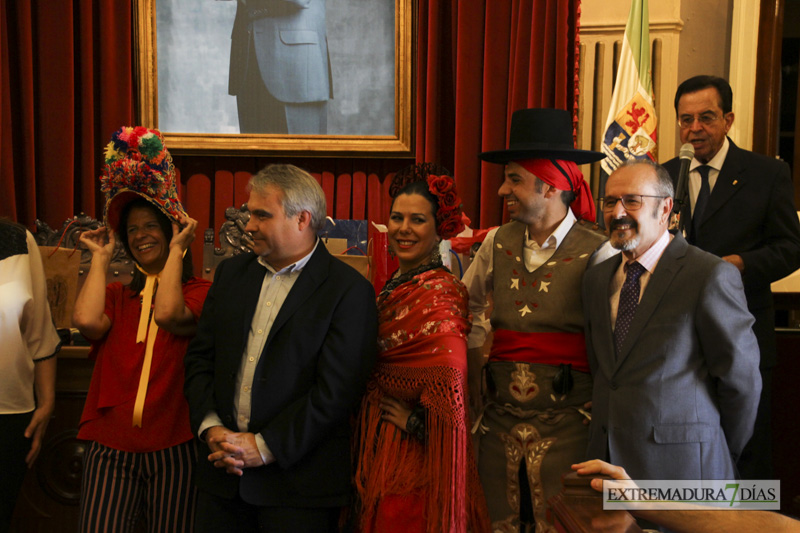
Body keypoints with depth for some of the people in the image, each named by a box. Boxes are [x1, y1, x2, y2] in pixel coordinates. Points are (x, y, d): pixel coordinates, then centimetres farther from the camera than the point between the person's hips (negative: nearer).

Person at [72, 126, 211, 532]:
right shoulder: (116, 294, 11)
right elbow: (87, 320, -11)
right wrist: (100, 258, 2)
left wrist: (176, 249, -11)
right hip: (110, 446, 3)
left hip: (173, 446, -3)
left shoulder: (199, 291, -1)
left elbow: (168, 314, -22)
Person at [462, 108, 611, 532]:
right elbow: (469, 302, 19)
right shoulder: (498, 243, 3)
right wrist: (473, 378, 13)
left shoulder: (597, 252, -11)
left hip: (564, 421, -4)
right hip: (501, 414, 4)